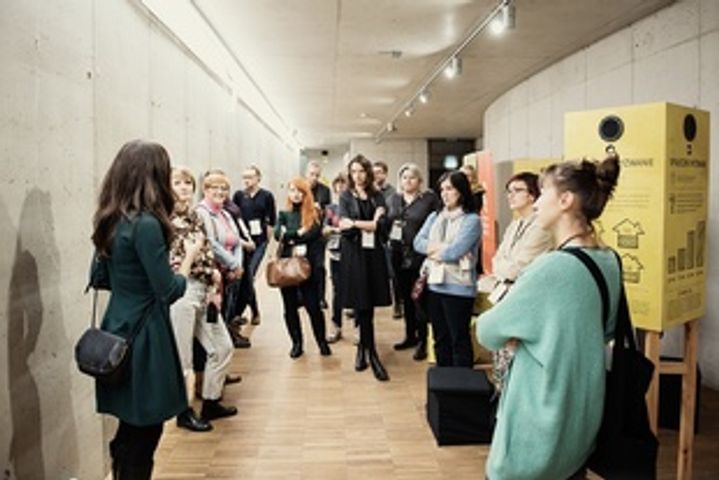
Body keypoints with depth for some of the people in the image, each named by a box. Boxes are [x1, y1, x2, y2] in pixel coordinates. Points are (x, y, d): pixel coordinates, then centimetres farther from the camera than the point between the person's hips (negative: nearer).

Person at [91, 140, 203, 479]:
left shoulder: (110, 221, 6)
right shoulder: (146, 223, -21)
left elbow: (100, 276, 17)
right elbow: (169, 291, -18)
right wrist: (190, 256, -3)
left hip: (120, 330, 9)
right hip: (143, 336, -9)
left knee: (130, 431, 21)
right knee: (143, 434, 7)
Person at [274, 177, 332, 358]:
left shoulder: (314, 214, 3)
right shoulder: (284, 214, 8)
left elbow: (314, 233, -14)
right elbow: (278, 235, -8)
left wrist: (290, 237, -11)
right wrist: (299, 233, -16)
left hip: (308, 266, -2)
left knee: (313, 306, -3)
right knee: (290, 307, 9)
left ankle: (322, 341, 17)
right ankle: (297, 343, 24)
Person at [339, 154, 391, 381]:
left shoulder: (377, 197, 9)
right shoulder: (345, 197, 5)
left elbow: (381, 225, -5)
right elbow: (344, 227, -8)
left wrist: (355, 223, -11)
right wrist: (370, 223, -11)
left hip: (373, 254, 2)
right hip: (354, 255, -2)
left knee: (368, 304, 5)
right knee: (362, 305, -2)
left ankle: (363, 348, 23)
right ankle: (371, 354, 7)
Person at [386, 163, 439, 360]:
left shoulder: (430, 199, -3)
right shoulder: (393, 199, 12)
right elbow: (386, 224, 16)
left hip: (420, 256, -5)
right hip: (399, 255, 5)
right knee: (406, 297, 14)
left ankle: (423, 341, 12)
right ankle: (410, 335, 28)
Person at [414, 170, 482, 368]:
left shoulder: (472, 220, -8)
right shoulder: (434, 216, 11)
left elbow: (455, 251, -18)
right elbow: (418, 242, 1)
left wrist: (432, 250, -3)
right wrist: (442, 248, -12)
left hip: (458, 288, -6)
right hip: (435, 285, 6)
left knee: (459, 339, 4)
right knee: (440, 338, 16)